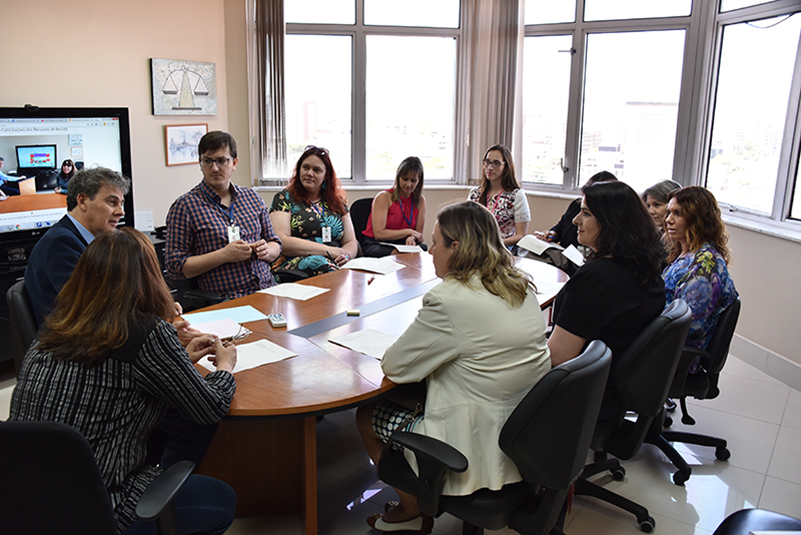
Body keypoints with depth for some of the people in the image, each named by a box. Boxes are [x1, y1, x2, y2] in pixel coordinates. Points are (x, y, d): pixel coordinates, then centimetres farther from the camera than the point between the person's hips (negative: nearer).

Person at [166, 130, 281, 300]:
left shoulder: (251, 197, 17)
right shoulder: (185, 206, 1)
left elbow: (275, 244, 24)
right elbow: (175, 266, -4)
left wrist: (266, 251, 0)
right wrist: (224, 255, -14)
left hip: (268, 291, 5)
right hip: (226, 303, -5)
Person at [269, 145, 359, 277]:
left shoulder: (338, 201, 21)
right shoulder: (284, 198, 9)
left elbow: (351, 242, 19)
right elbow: (281, 242, -5)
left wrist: (345, 255, -7)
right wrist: (328, 251, -11)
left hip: (334, 263, 2)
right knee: (316, 261, -38)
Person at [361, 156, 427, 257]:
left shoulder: (420, 200, 7)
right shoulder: (384, 197, -8)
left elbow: (419, 234, 6)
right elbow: (379, 234, -15)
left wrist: (411, 239, -19)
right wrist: (408, 231, -12)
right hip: (375, 245, -6)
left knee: (425, 248, -28)